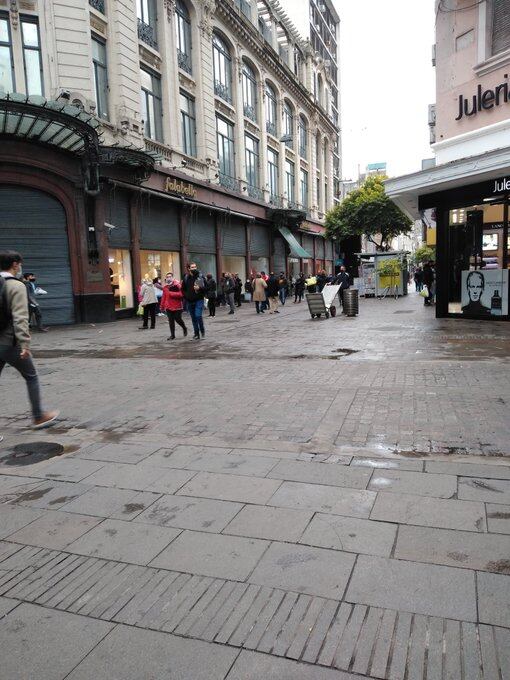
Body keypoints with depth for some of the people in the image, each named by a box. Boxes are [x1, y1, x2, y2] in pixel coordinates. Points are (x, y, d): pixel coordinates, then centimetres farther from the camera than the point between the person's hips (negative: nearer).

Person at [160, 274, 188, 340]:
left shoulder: (177, 285, -7)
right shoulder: (165, 287, 9)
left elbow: (180, 294, -20)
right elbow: (163, 297, 12)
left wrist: (171, 293, -20)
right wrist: (162, 306, 11)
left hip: (177, 307, -4)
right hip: (168, 307, 4)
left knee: (178, 319, -1)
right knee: (171, 321, 4)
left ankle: (184, 328, 28)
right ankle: (172, 335, 10)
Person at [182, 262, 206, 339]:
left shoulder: (200, 277, -2)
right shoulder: (186, 278, 5)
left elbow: (206, 287, -1)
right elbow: (183, 289, 14)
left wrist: (199, 288, -19)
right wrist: (186, 296, 0)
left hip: (199, 300, -3)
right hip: (190, 301, 3)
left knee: (198, 315, -16)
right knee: (193, 318, 9)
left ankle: (202, 330, 8)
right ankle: (196, 334, 19)